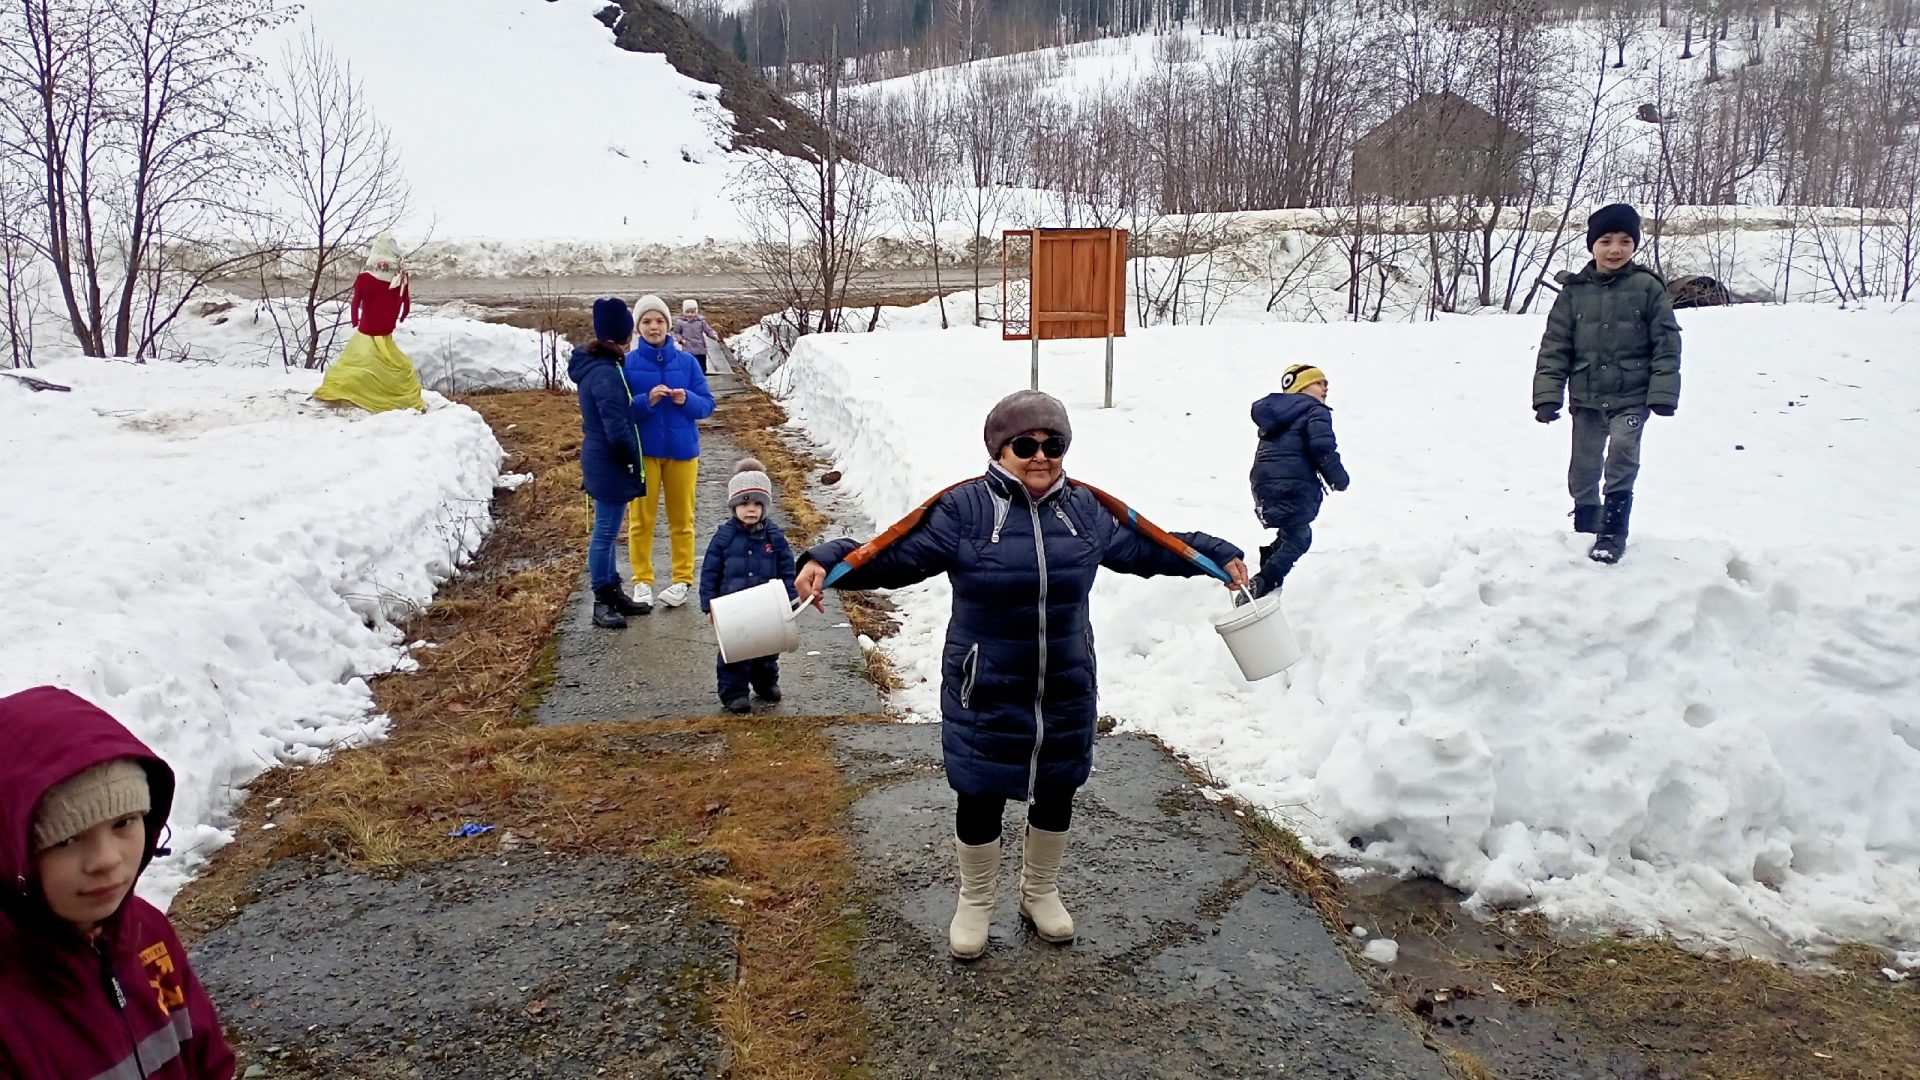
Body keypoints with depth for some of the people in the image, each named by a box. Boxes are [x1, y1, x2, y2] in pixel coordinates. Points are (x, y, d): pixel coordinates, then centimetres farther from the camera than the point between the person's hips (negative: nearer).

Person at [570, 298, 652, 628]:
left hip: (599, 462, 10)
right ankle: (602, 602, 10)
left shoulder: (593, 365, 9)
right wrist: (635, 463, -11)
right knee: (605, 534, 0)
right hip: (611, 465, -10)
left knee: (607, 532, 18)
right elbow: (618, 431, -23)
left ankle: (613, 593, 30)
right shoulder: (606, 373, -22)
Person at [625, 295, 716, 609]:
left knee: (681, 519, 9)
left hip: (682, 450, 1)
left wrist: (686, 400, -19)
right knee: (641, 519, 5)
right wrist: (647, 400, -22)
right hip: (642, 451, -1)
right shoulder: (627, 364, -3)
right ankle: (642, 582, 15)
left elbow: (707, 404, 1)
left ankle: (683, 580, 18)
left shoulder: (687, 362, 1)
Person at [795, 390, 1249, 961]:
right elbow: (893, 554, -14)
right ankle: (974, 902, 36)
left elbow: (1146, 546, 15)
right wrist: (829, 562, -28)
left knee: (1055, 793, 18)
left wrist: (1216, 555, 19)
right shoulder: (964, 508, -13)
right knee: (980, 799, 10)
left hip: (1065, 690, 4)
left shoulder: (1086, 509, 0)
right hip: (985, 693, -4)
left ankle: (1041, 892, 44)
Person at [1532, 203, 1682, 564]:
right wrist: (1547, 395, -3)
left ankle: (1612, 533, -12)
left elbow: (1667, 344, -2)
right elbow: (1554, 346, 3)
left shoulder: (1648, 288, -2)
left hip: (1631, 397, -3)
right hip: (1586, 398, 3)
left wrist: (1663, 394, -9)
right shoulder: (1574, 291, 3)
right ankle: (1585, 530, 28)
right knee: (1584, 467, 10)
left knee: (1622, 453, -22)